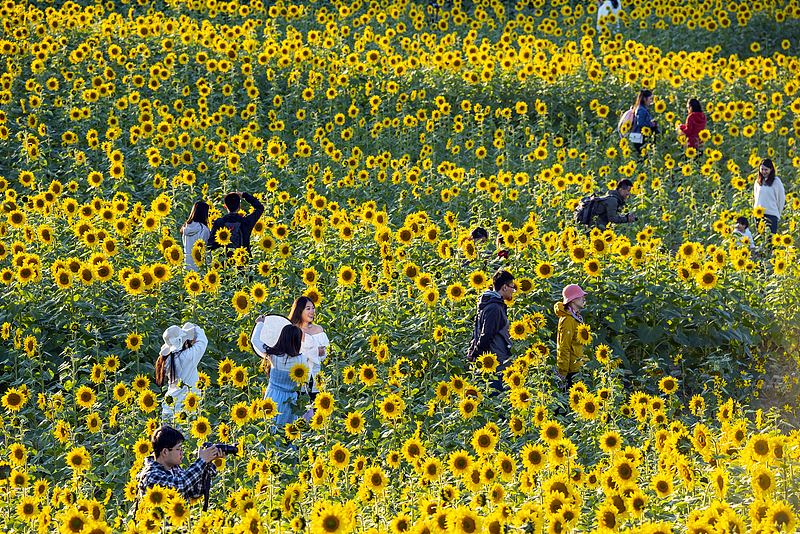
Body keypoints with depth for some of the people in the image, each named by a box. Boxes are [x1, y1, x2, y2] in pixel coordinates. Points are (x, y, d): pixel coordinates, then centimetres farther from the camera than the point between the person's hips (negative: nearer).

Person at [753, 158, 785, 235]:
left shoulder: (776, 181, -4)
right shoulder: (758, 181, 9)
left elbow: (782, 198, 3)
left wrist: (778, 213, 5)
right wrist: (755, 210, 15)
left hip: (771, 214, -5)